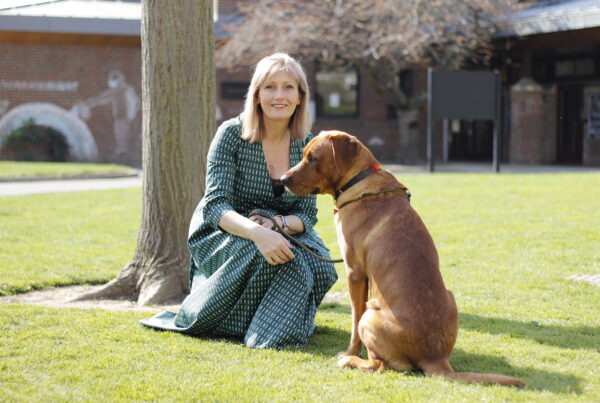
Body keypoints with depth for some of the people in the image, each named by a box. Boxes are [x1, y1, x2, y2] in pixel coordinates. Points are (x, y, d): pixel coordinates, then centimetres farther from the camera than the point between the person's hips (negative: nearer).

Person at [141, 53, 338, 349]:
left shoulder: (307, 146, -3)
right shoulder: (232, 134, -15)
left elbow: (307, 214, -2)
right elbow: (215, 206, -23)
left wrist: (279, 223, -26)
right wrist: (256, 232, -42)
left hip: (281, 232, 4)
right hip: (220, 238, -4)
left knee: (319, 267, -26)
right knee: (275, 256, -36)